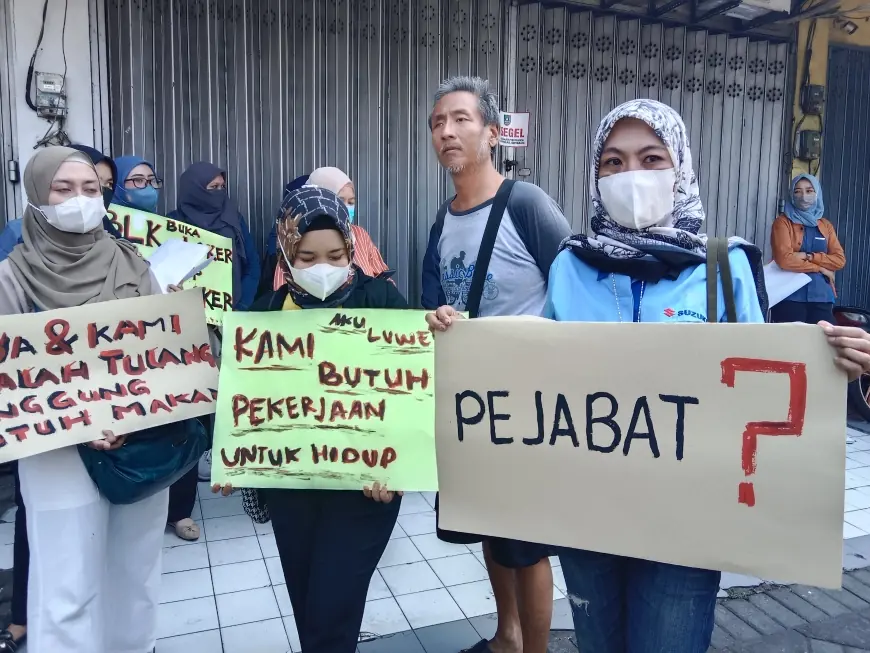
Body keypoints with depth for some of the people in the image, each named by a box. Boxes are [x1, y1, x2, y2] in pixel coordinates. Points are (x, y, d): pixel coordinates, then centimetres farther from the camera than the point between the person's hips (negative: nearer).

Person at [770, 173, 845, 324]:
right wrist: (820, 268, -3)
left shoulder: (826, 225, 16)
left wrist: (808, 256, -9)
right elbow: (785, 260, -12)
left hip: (821, 296, 4)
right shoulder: (783, 222, 0)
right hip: (790, 296, -4)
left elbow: (840, 260, 5)